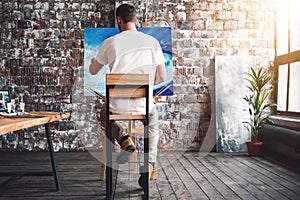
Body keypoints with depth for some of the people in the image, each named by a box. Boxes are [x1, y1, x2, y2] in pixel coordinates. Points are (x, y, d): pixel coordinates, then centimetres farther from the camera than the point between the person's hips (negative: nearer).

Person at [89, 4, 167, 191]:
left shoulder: (110, 42, -2)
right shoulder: (153, 42, 1)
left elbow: (93, 71, 12)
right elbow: (162, 77, 3)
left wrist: (94, 61, 35)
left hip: (118, 104, 0)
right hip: (144, 104, 1)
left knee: (105, 114, 35)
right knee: (153, 123, 34)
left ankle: (125, 140, 6)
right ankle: (149, 165, 15)